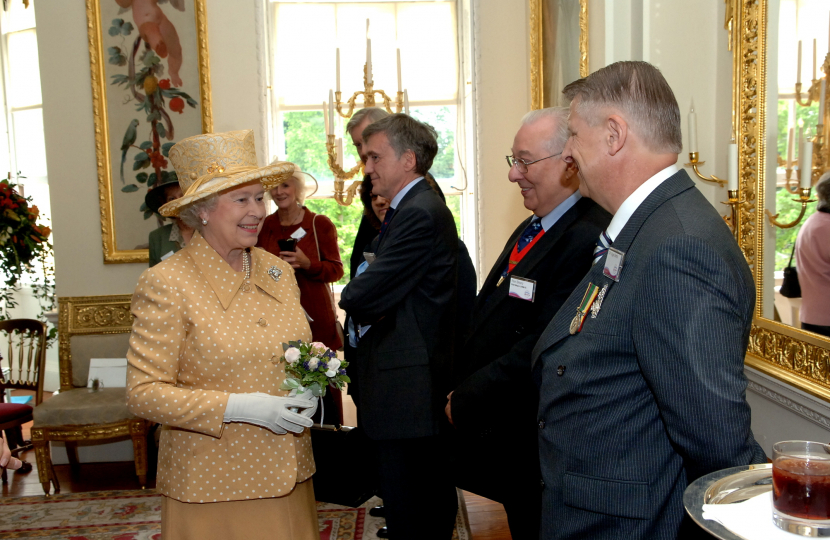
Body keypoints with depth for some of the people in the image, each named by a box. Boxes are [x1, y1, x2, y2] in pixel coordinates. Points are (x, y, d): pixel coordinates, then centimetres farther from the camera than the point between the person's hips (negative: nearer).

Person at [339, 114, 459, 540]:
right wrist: (364, 299, -6)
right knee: (432, 493, 21)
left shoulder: (419, 214, -18)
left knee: (406, 505, -1)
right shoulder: (416, 208, 16)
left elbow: (361, 297, -21)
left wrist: (351, 297, 0)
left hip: (407, 387, -11)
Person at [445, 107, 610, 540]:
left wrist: (466, 401, -17)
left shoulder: (588, 238, -23)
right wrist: (462, 391, 4)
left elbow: (540, 350, -26)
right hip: (498, 431, 9)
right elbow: (488, 320, 14)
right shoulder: (531, 229, 11)